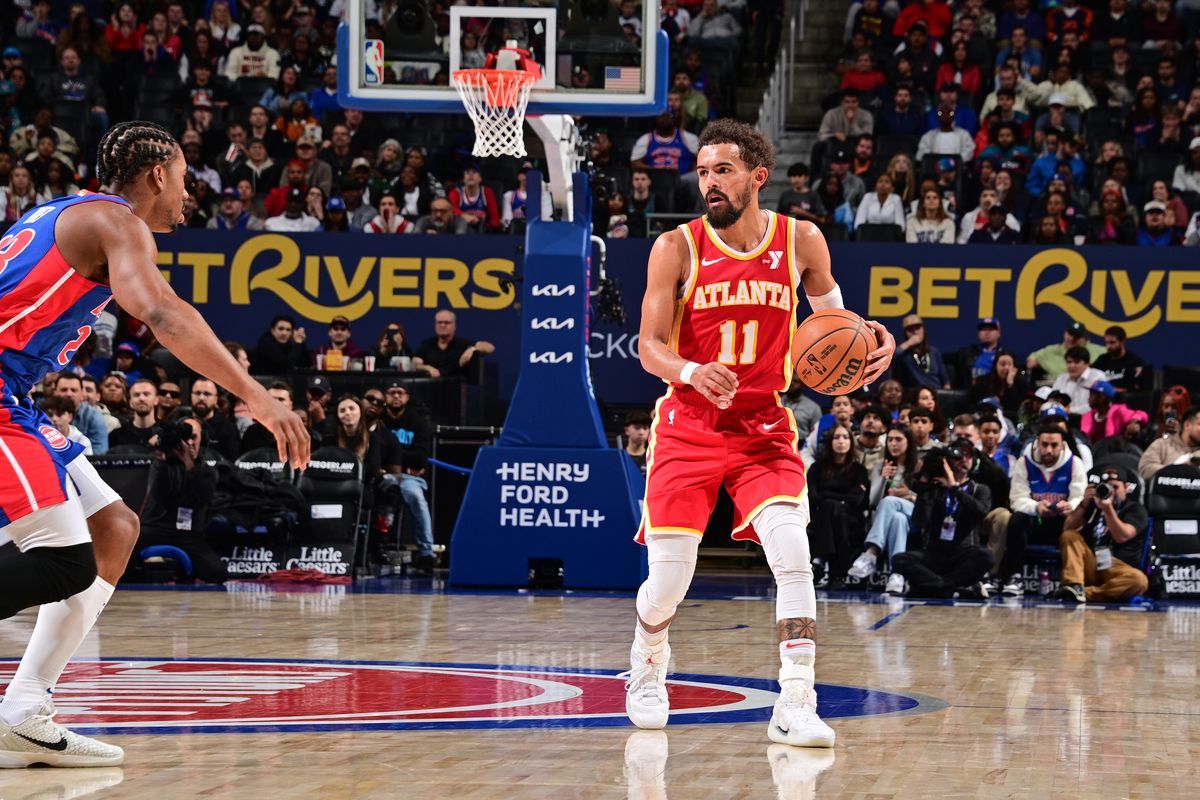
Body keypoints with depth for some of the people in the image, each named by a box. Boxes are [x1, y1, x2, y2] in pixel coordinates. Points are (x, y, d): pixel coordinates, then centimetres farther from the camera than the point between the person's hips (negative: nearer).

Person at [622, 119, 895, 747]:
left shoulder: (801, 241, -2)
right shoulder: (677, 248, -8)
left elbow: (830, 312, 16)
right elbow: (650, 346, -9)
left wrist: (868, 336, -7)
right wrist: (691, 372, -31)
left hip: (763, 427, 1)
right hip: (688, 427, -1)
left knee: (792, 553, -20)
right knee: (668, 577, -1)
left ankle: (795, 706, -18)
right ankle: (646, 669, 32)